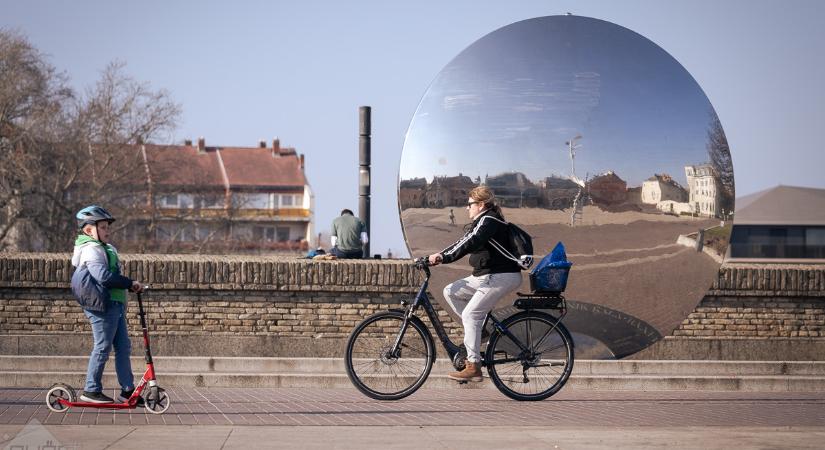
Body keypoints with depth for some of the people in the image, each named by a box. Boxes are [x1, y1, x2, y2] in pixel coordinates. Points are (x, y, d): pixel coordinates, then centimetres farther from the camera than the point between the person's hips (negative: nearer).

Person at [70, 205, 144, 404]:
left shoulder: (105, 249, 22)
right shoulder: (91, 250, -12)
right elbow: (104, 276, -25)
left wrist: (130, 286, 9)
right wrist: (130, 283, -20)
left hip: (115, 305, 10)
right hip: (103, 305, -10)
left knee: (123, 347, 9)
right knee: (103, 347, -5)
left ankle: (127, 390, 12)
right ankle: (91, 390, 2)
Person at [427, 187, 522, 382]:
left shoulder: (488, 221, -13)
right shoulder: (482, 221, 20)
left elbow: (469, 243, -27)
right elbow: (463, 242, 17)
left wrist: (443, 257, -33)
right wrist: (438, 257, 6)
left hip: (501, 276, -10)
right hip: (486, 276, 10)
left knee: (470, 314, -17)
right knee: (451, 291, 7)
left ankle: (474, 366, -18)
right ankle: (478, 328, 8)